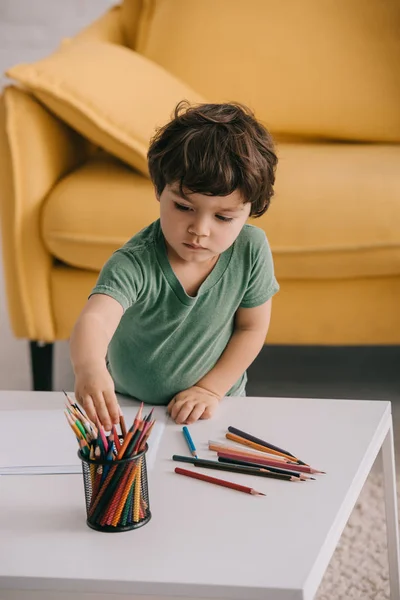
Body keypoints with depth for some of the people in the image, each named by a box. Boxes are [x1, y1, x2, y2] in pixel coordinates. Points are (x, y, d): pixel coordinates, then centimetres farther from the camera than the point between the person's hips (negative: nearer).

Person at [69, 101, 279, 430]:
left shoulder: (251, 250, -15)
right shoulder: (135, 265, -26)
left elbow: (252, 328, -2)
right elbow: (96, 318, -43)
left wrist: (210, 388, -11)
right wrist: (88, 367, -64)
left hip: (215, 406, 2)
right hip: (125, 407, -2)